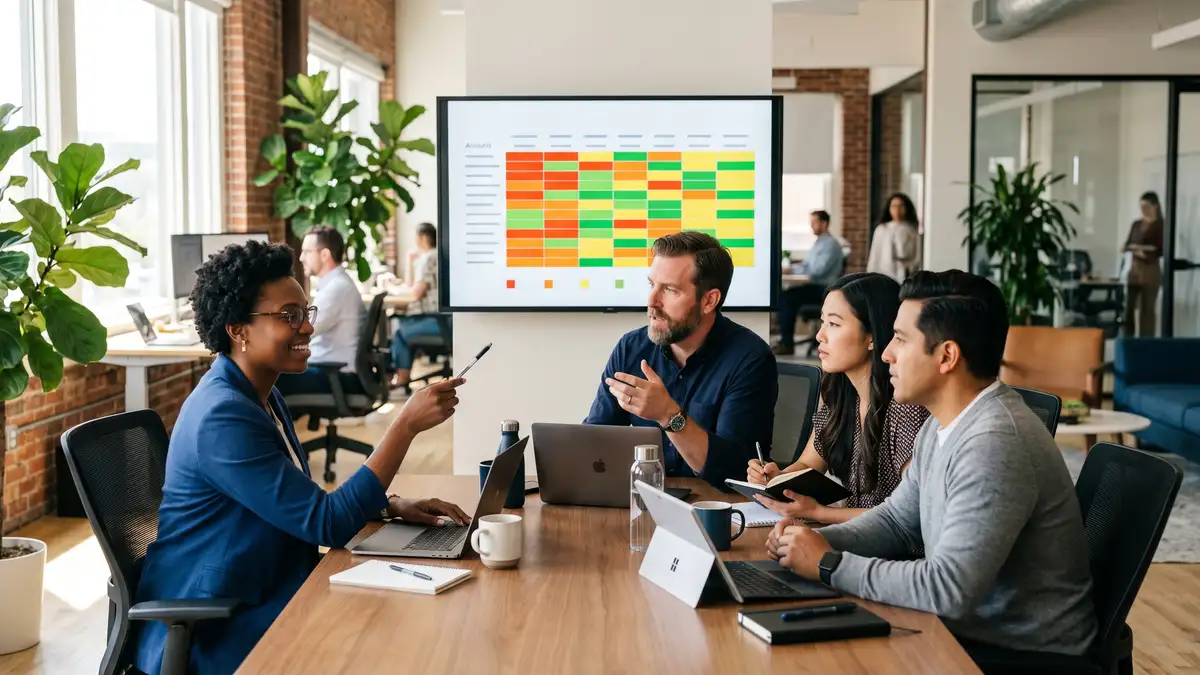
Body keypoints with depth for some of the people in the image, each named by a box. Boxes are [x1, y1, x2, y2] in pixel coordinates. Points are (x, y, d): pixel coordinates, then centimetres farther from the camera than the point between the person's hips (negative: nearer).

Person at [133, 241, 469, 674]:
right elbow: (328, 524, -25)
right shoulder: (223, 417, -23)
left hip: (262, 598, 9)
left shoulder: (263, 397, 8)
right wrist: (407, 423, -26)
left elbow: (302, 504, 16)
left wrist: (393, 506, 0)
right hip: (208, 634, -9)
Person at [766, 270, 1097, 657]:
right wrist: (815, 541, -3)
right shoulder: (943, 426, 5)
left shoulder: (993, 444, -27)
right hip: (968, 628, 8)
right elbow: (896, 520, 15)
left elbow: (948, 590, -30)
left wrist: (830, 565, -19)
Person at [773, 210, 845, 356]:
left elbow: (818, 270, -21)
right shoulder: (818, 243, 20)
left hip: (824, 290, -9)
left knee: (788, 297, -23)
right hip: (815, 286, 9)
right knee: (782, 295, -8)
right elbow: (806, 264, 23)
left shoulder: (831, 244, -11)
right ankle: (785, 339, -12)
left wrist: (793, 269, -19)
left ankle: (787, 344, -18)